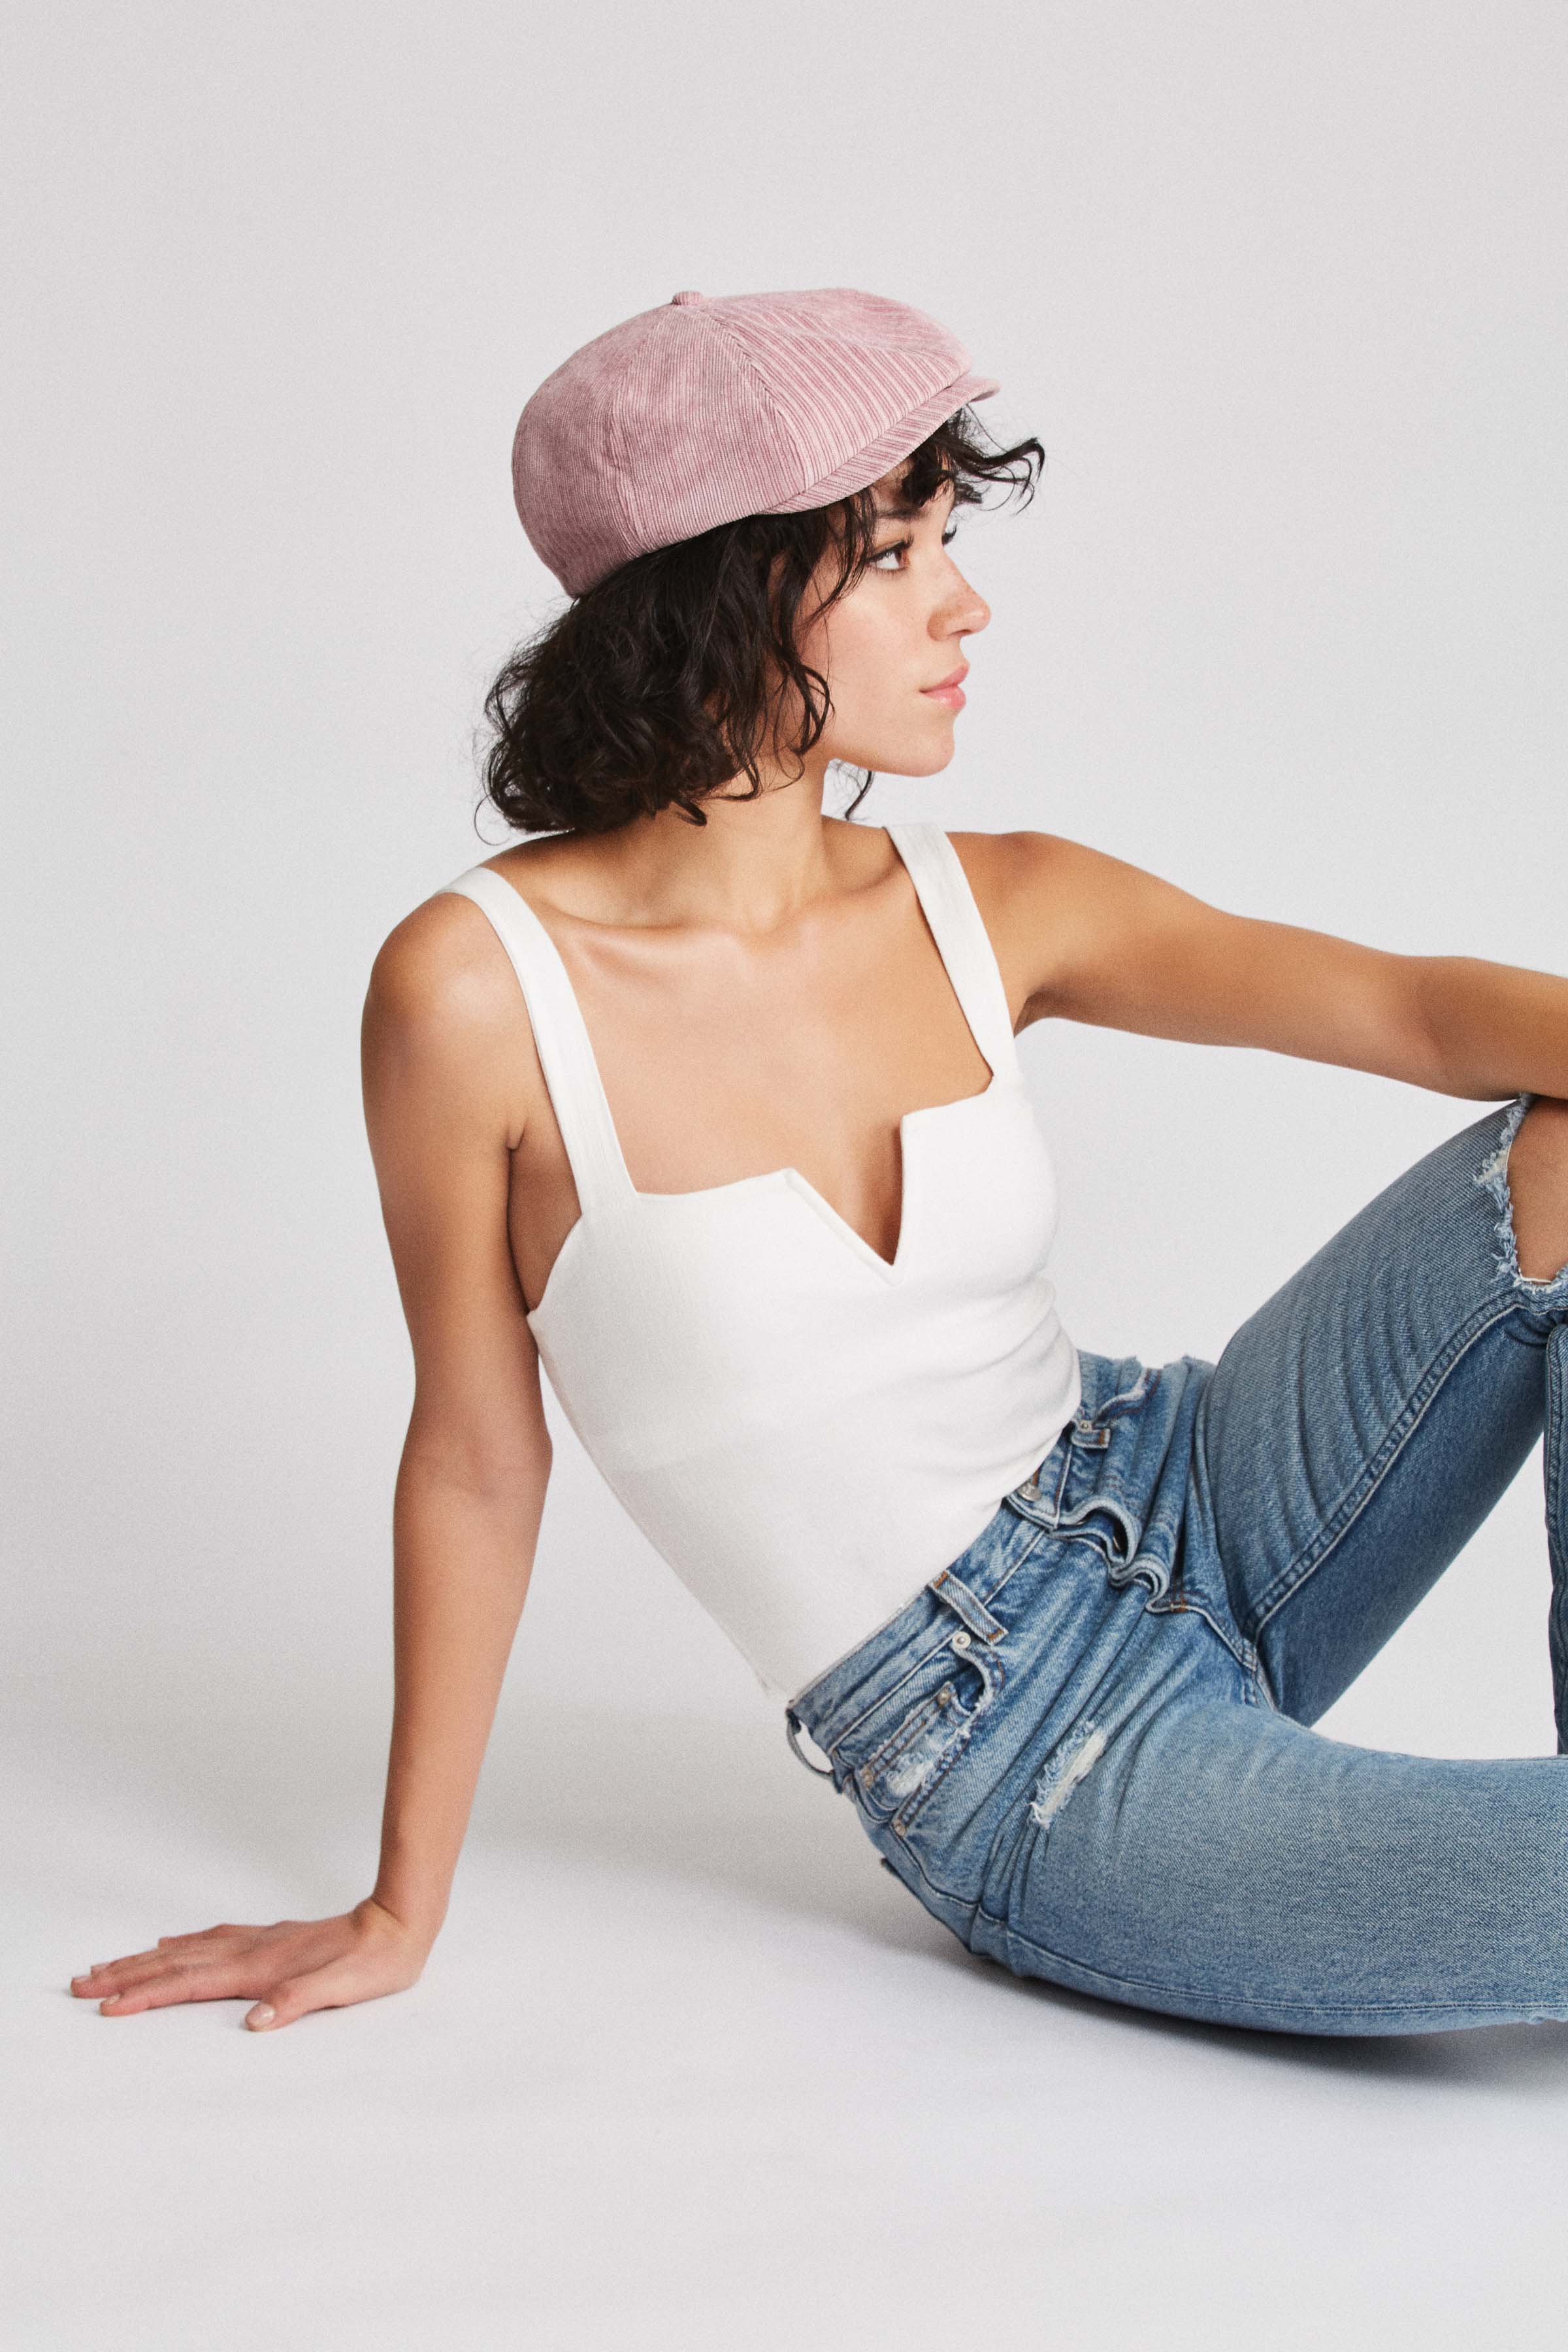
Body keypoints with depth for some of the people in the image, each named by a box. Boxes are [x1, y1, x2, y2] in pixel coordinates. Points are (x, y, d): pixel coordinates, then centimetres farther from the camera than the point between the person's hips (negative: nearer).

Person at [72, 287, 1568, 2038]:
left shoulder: (993, 909, -1)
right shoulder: (481, 990, -15)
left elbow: (1416, 1006, -11)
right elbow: (475, 1461, -5)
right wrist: (401, 1912, 3)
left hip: (1195, 1516, 6)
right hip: (1025, 1778, -5)